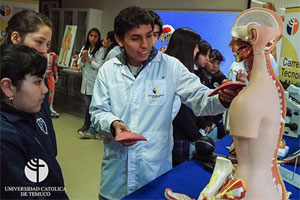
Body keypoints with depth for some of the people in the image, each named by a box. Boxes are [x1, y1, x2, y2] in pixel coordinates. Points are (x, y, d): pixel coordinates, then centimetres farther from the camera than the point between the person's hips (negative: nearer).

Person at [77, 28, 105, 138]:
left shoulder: (101, 50, -6)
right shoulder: (84, 48, 13)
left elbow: (98, 66, -11)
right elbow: (80, 65, 11)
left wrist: (87, 58, -12)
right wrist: (83, 57, -7)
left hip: (95, 81, -6)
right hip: (86, 80, 6)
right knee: (87, 103, 14)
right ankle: (86, 124, 26)